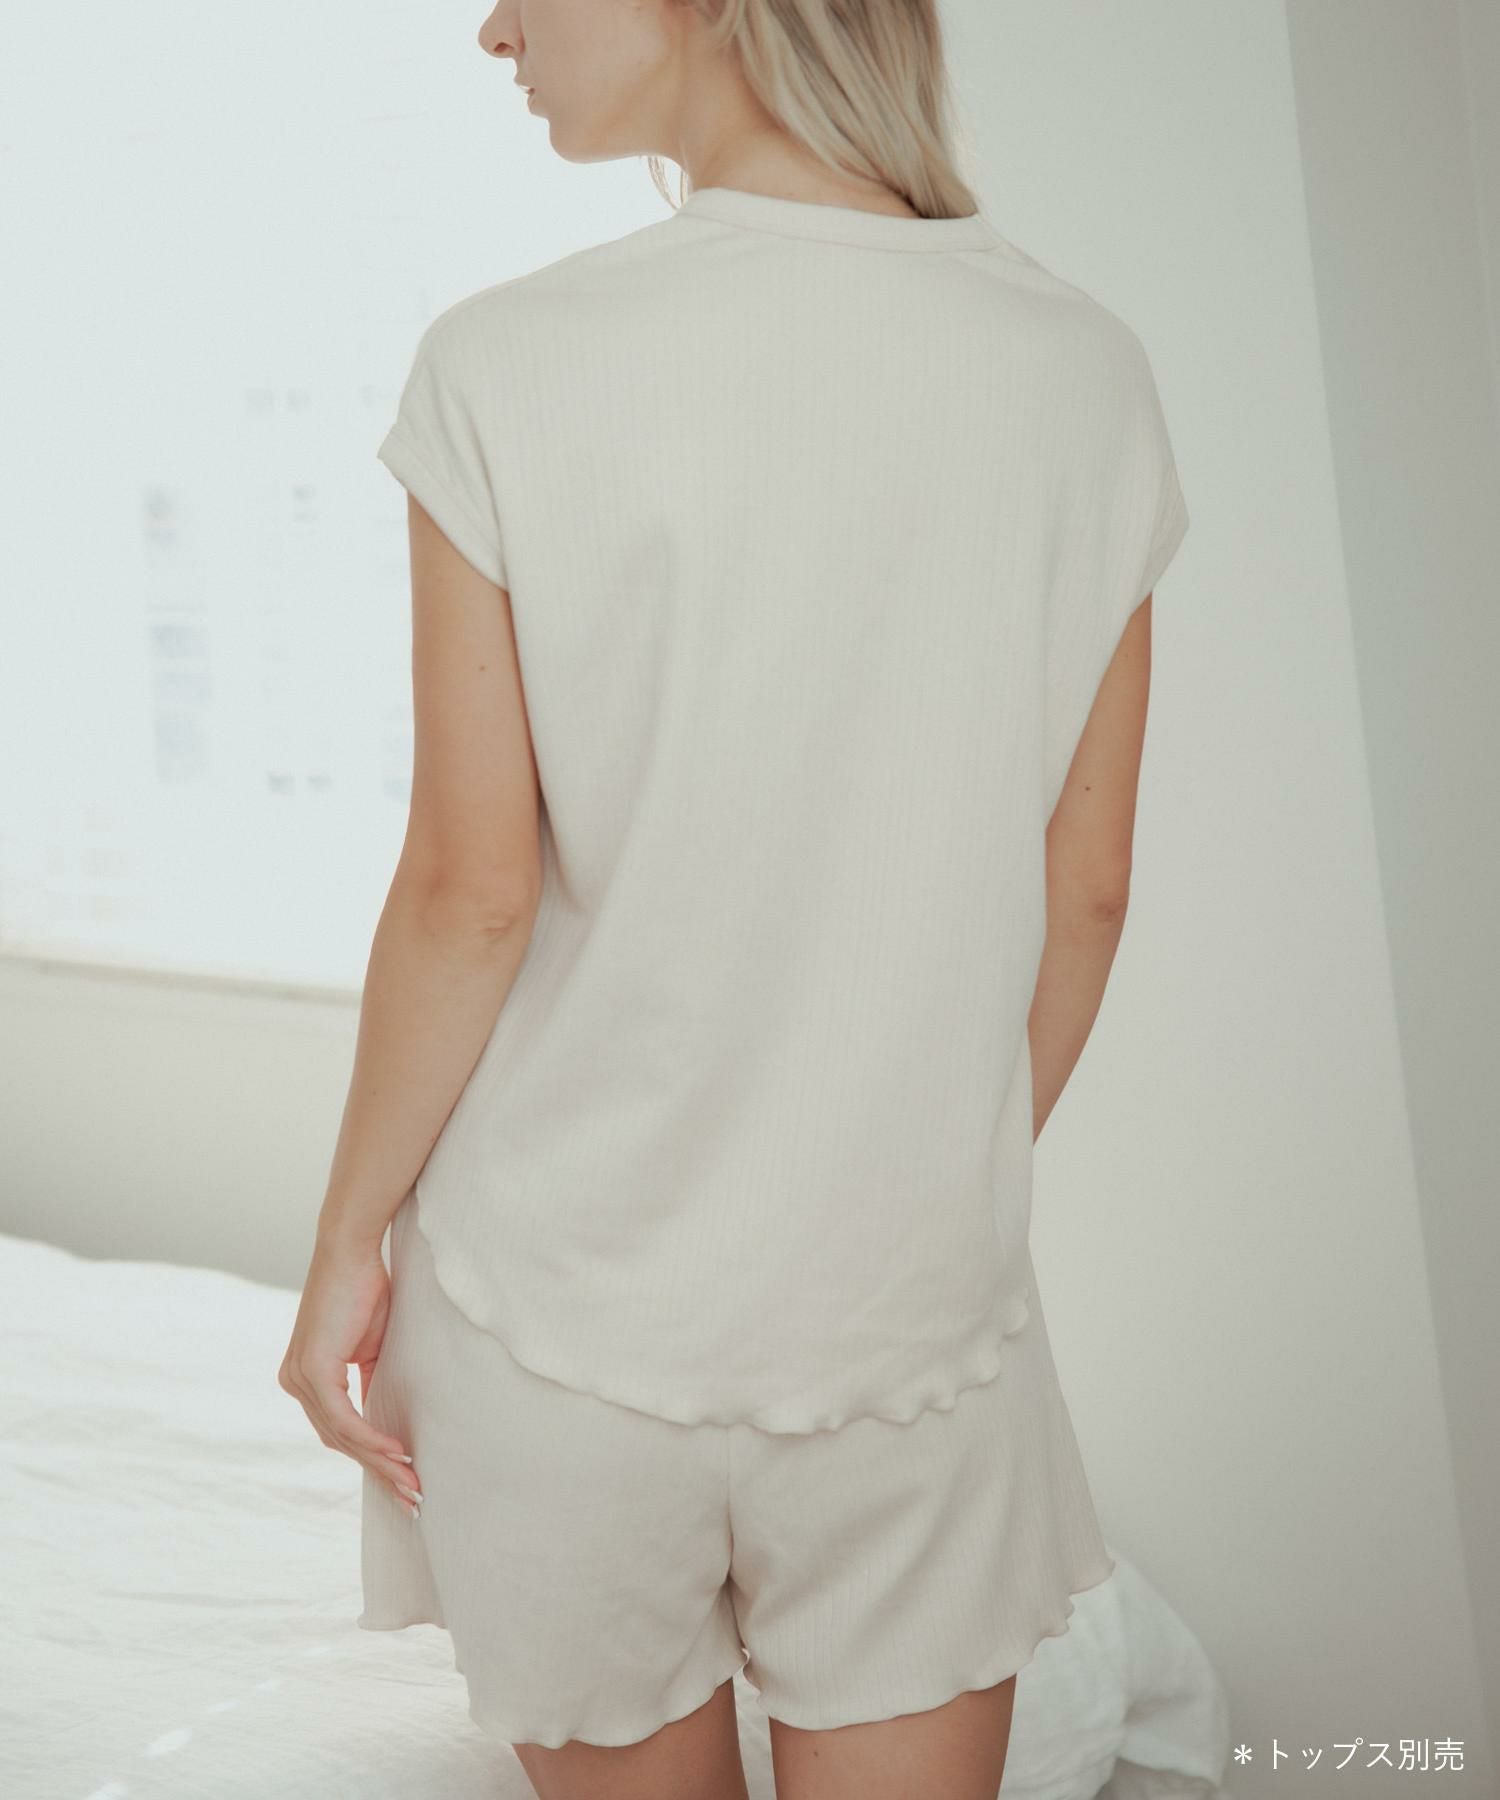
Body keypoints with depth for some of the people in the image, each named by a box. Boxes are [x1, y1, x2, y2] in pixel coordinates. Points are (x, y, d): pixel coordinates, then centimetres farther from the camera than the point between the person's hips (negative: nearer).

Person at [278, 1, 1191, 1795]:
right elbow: (1083, 893, 2)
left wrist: (345, 1237, 2)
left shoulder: (511, 368, -14)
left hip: (567, 1310, -2)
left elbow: (471, 889, -12)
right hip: (916, 1321, 2)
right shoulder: (1089, 374, -3)